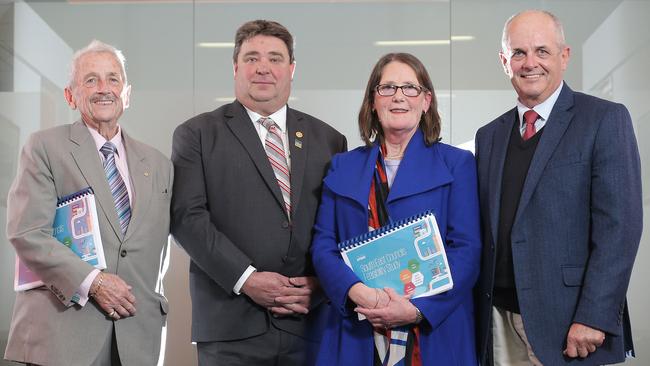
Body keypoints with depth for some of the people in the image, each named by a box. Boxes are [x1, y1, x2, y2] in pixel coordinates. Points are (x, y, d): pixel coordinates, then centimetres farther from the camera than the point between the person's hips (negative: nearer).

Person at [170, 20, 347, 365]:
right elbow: (186, 216, -5)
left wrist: (322, 283, -6)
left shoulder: (328, 140, 12)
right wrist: (246, 278, -13)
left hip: (309, 322, 3)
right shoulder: (197, 134, 4)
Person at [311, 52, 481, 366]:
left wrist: (417, 309, -17)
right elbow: (323, 245, 4)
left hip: (435, 333, -2)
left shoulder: (456, 164, 3)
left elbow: (466, 250, -5)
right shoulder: (343, 167, 11)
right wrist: (356, 290, -15)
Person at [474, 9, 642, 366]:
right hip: (499, 321, 5)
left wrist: (593, 318, -18)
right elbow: (486, 231, 13)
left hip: (565, 320, -4)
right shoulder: (489, 136, 12)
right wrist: (478, 310, 6)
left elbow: (619, 225, -12)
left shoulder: (605, 119, -4)